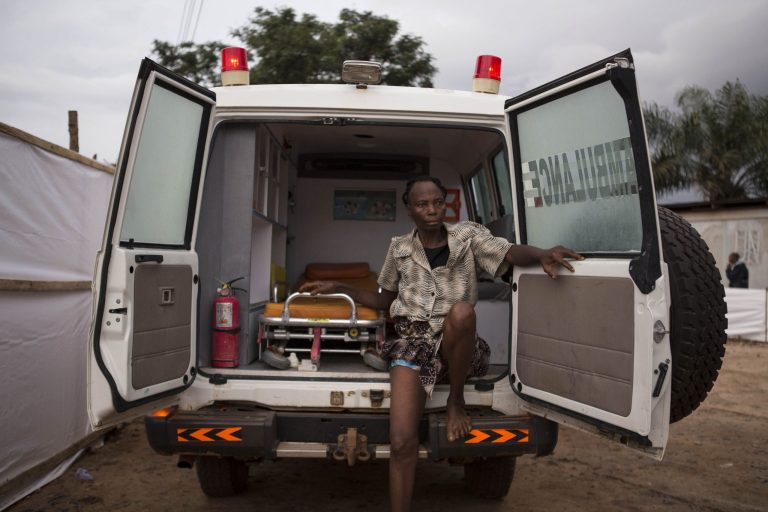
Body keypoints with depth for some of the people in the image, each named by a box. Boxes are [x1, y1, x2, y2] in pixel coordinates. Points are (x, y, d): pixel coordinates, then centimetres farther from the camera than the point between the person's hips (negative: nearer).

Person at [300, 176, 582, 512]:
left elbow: (513, 254, -11)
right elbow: (384, 300, 20)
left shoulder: (467, 235, 5)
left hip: (458, 346, -1)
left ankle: (456, 401, -13)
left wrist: (543, 254, -34)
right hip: (414, 343, 1)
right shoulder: (400, 248, 11)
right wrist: (338, 288, 10)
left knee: (461, 311, -38)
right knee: (402, 442, -20)